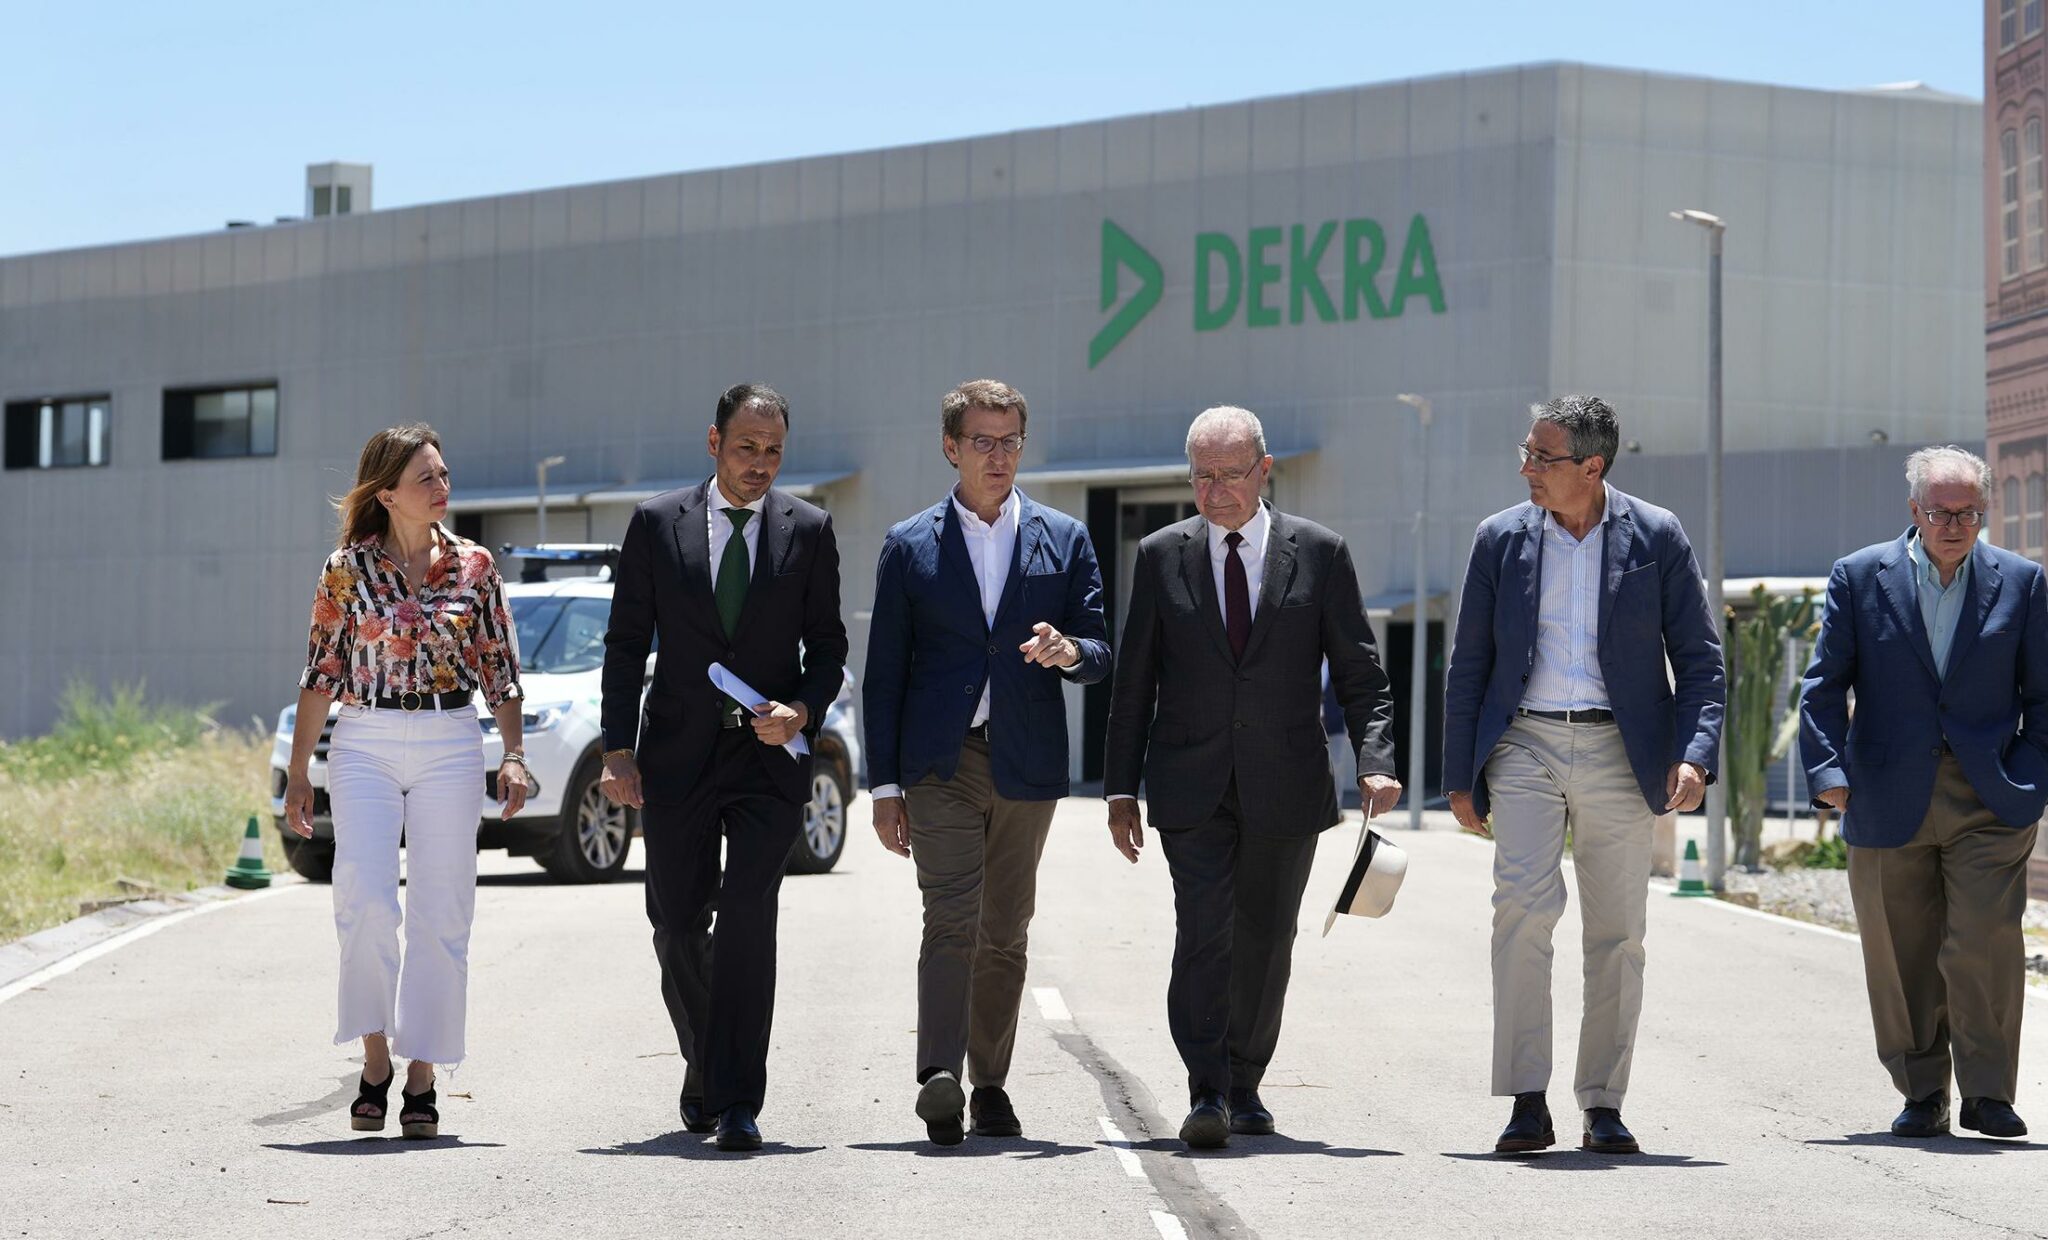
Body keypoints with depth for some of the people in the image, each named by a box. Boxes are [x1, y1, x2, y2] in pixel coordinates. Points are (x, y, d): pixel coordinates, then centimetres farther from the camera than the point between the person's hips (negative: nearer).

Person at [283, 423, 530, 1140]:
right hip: (363, 745, -1)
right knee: (366, 901, -17)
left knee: (439, 916, -1)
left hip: (450, 745, 1)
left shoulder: (474, 567, 6)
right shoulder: (348, 568, 2)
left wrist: (514, 755, -2)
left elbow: (500, 671, 9)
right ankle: (375, 1057, -3)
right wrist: (298, 773, 2)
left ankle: (421, 1080, 5)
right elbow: (321, 674, 4)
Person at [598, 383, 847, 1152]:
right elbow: (626, 643, 4)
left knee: (748, 912, -15)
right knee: (677, 922, 6)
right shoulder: (657, 524, 2)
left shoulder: (808, 531, 3)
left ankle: (735, 1101, -14)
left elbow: (826, 645, 8)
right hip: (678, 755, 1)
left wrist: (802, 711, -12)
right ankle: (705, 1063, 30)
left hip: (770, 753, -1)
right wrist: (619, 751, -4)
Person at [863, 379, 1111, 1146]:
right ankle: (940, 1077, -27)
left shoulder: (1065, 541, 10)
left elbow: (1100, 654, 8)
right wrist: (885, 784, 0)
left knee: (1005, 932, 8)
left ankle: (990, 1087, 17)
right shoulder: (909, 547, 6)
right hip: (940, 761, -2)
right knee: (952, 918, -16)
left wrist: (1069, 652, -17)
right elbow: (884, 674, 6)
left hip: (1026, 765, 2)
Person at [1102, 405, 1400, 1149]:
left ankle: (1245, 1085, 25)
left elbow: (1360, 673, 2)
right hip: (1192, 787, -1)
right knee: (1203, 932, -14)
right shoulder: (1162, 557, 5)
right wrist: (1121, 788, 4)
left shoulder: (1319, 554, 2)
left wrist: (1375, 762, -12)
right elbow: (1134, 682, 8)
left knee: (1265, 942, 9)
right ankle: (1207, 1095, -16)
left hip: (1286, 787, 1)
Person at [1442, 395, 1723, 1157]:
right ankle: (1527, 1103, -16)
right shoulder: (1501, 539, 7)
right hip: (1525, 744, 0)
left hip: (1617, 751, 0)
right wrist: (1460, 776, 8)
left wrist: (1695, 754, -11)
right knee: (1522, 907, -16)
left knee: (1617, 933, 3)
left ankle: (1603, 1106, 11)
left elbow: (1700, 659, 3)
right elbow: (1468, 665, 12)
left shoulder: (1656, 537, 2)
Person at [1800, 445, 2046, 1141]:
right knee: (1900, 955, 5)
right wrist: (1828, 770, -7)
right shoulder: (1860, 578, 5)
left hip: (1989, 799, -1)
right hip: (1889, 798, 1)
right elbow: (1825, 684, 4)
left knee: (1986, 944, -11)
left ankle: (1988, 1095, -2)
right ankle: (1922, 1094, 18)